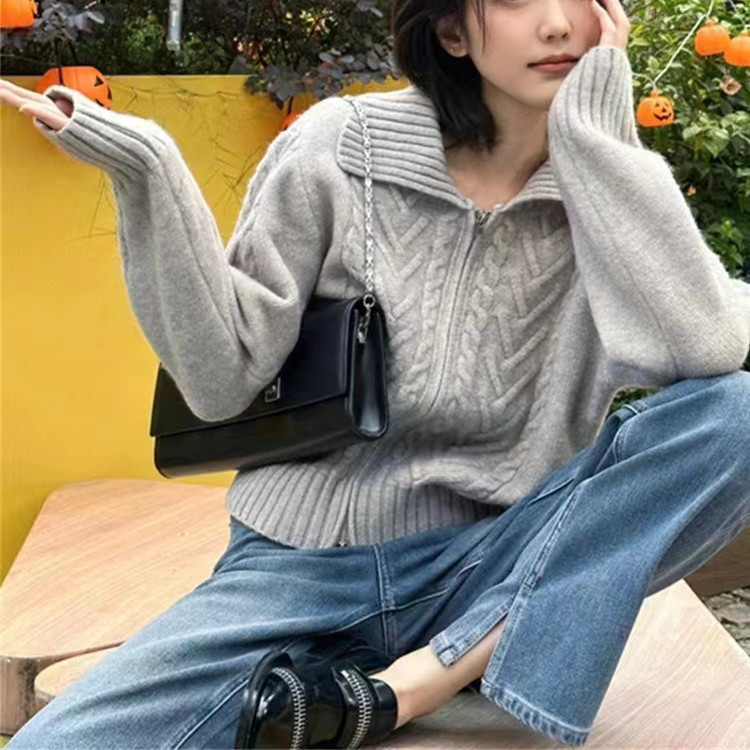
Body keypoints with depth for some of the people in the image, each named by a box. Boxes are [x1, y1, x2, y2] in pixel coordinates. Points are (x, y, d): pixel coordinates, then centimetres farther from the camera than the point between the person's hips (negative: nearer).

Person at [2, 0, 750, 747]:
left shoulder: (610, 191, 0)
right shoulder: (339, 148, -4)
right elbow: (223, 378, -5)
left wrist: (598, 131, -17)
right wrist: (145, 172, -15)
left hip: (489, 573, 2)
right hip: (302, 565, -1)